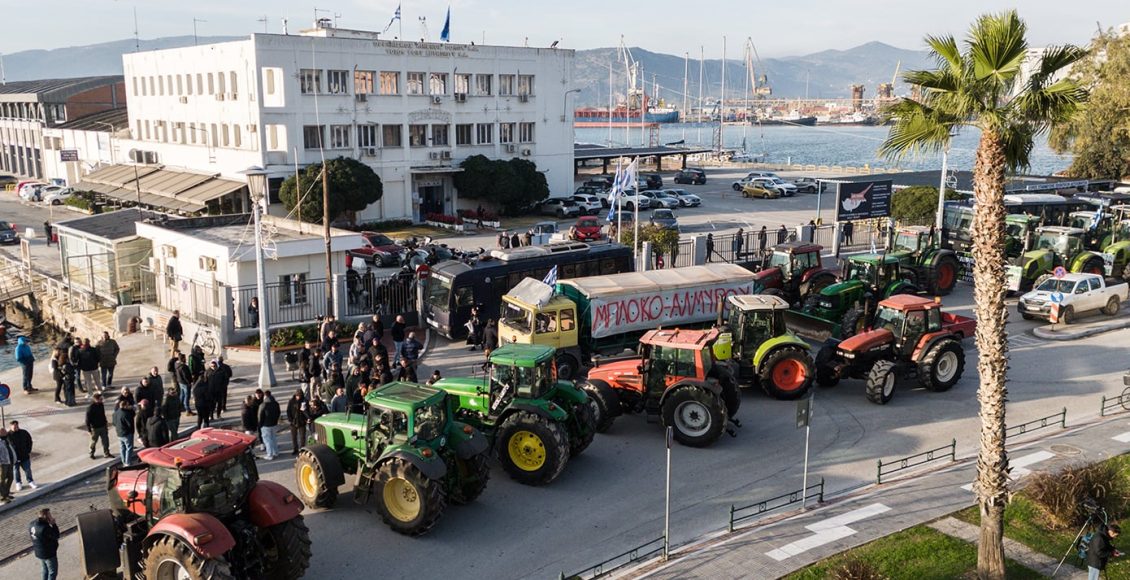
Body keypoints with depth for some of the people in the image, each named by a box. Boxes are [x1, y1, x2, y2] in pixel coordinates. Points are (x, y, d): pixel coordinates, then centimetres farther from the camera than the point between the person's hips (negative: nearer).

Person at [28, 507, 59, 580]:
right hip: (49, 553, -8)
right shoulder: (45, 527, -32)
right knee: (53, 572, 11)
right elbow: (56, 536, -22)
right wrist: (54, 524, -18)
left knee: (45, 570, 27)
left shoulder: (32, 524, -7)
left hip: (38, 553, 8)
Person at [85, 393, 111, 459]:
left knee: (105, 440, 9)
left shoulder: (101, 405, -1)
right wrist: (89, 430, -16)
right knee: (94, 441, 12)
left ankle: (106, 453, 21)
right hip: (95, 428, -6)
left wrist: (105, 423, 19)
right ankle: (91, 454, 32)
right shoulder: (90, 408, -22)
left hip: (103, 426, 6)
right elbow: (87, 419, -17)